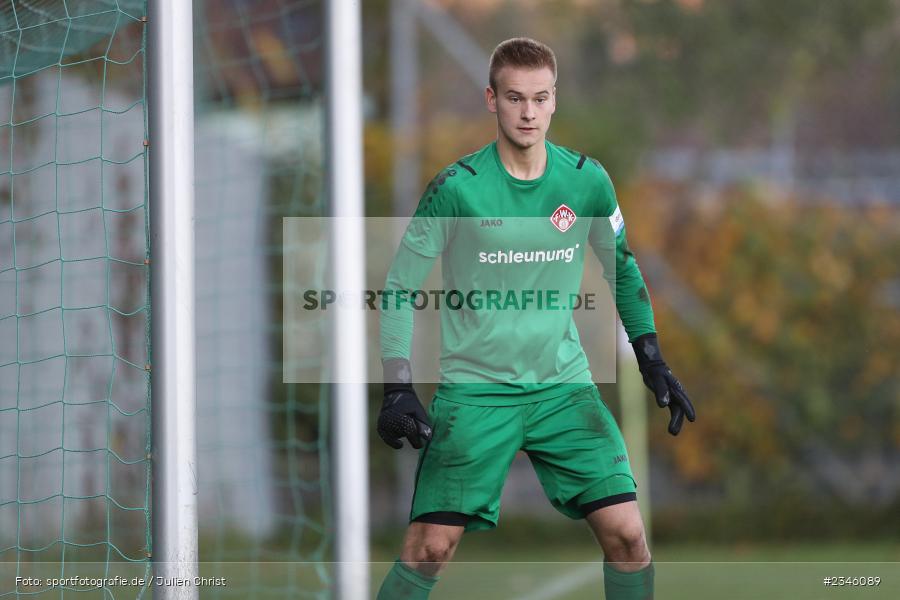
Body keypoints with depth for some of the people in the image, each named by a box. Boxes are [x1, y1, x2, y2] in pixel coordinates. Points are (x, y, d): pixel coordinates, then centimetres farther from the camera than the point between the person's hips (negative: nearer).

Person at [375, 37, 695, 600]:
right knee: (431, 546, -10)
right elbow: (400, 287, -4)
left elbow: (622, 269, 16)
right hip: (474, 389, -3)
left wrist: (653, 362, 12)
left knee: (626, 533, -8)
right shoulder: (456, 188, -10)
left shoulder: (587, 180, -1)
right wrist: (398, 389, -12)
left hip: (564, 384, 3)